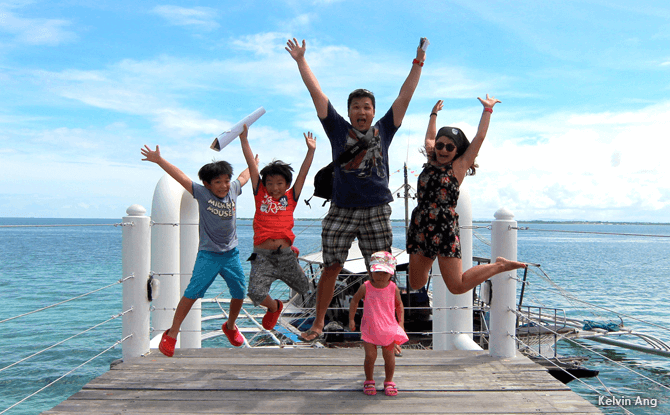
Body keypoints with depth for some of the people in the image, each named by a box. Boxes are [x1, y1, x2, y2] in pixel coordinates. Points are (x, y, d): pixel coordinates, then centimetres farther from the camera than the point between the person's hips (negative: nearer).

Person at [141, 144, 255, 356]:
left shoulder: (233, 190, 5)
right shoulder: (202, 193, -6)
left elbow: (244, 177, 25)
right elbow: (180, 176, -8)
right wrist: (159, 160, -10)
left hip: (231, 254, 5)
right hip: (208, 254, -4)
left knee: (240, 293, 6)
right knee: (193, 292, -14)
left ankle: (230, 327, 33)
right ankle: (171, 334, -3)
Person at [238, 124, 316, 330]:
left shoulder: (291, 198, 8)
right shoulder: (260, 195, 7)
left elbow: (303, 174, 4)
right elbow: (252, 167, 4)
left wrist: (311, 150, -2)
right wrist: (244, 140, 2)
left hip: (285, 254, 1)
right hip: (262, 255, -1)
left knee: (305, 289, 15)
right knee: (256, 293, -17)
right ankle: (274, 307, 17)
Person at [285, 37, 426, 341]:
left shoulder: (383, 130, 11)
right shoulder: (338, 129, 9)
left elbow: (404, 97, 10)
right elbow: (316, 93, 8)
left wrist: (418, 64, 9)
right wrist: (301, 60, 8)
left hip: (376, 212, 0)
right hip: (341, 211, 0)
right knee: (331, 268, 5)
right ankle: (318, 323, 20)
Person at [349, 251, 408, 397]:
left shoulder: (393, 289, -6)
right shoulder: (365, 287, -9)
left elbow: (399, 305, 11)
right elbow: (354, 301, 6)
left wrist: (401, 322, 5)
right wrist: (351, 319, 7)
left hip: (389, 328, 1)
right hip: (369, 328, -1)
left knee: (389, 356, 4)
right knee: (370, 356, -3)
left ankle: (389, 382, 25)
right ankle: (369, 381, 20)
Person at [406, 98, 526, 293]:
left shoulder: (459, 166, 4)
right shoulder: (430, 162, 16)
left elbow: (479, 137, 5)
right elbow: (429, 137, 34)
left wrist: (487, 110, 15)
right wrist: (434, 114, 45)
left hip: (445, 228, -5)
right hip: (420, 226, 5)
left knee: (457, 286, -9)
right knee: (416, 284, 5)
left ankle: (500, 265, 12)